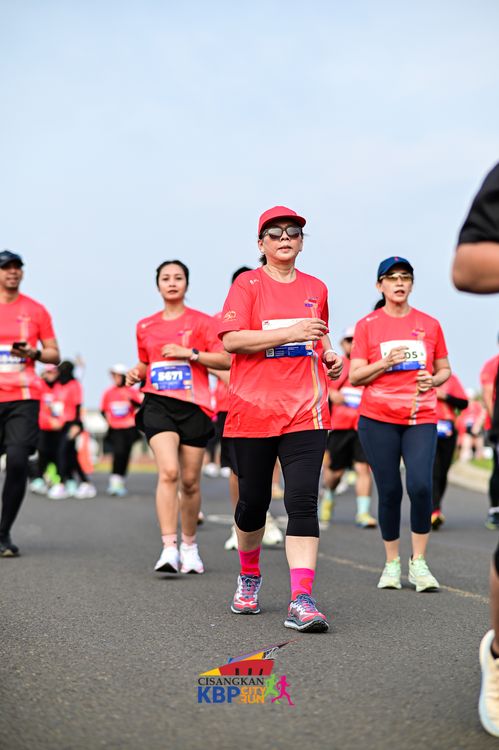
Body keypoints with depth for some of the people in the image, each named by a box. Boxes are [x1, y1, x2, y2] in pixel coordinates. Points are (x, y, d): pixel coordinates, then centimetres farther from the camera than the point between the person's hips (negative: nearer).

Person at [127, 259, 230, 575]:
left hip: (193, 406, -1)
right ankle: (169, 548, -23)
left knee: (190, 481, 4)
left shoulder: (202, 321, 4)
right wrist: (136, 373, 6)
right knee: (168, 471, -20)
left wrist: (190, 352, -13)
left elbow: (226, 360, -3)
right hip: (158, 403, 1)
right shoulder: (145, 326, 14)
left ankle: (190, 546, 24)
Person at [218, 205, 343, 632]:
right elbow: (231, 339, -12)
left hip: (305, 413, 2)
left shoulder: (316, 289, 14)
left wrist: (329, 356, 8)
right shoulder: (248, 284, 1)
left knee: (303, 500, -12)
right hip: (253, 412, -2)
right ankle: (249, 577, 35)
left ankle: (302, 600, -16)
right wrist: (290, 333, -18)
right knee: (253, 501, 8)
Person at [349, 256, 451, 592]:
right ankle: (392, 563, 15)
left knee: (421, 485, -15)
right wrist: (385, 363, -14)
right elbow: (355, 376, 1)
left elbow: (444, 369, 17)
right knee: (389, 490, 0)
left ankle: (418, 562, -1)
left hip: (421, 417, 1)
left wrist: (433, 380, -5)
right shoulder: (367, 325, 4)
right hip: (378, 419, -1)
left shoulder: (430, 324, 9)